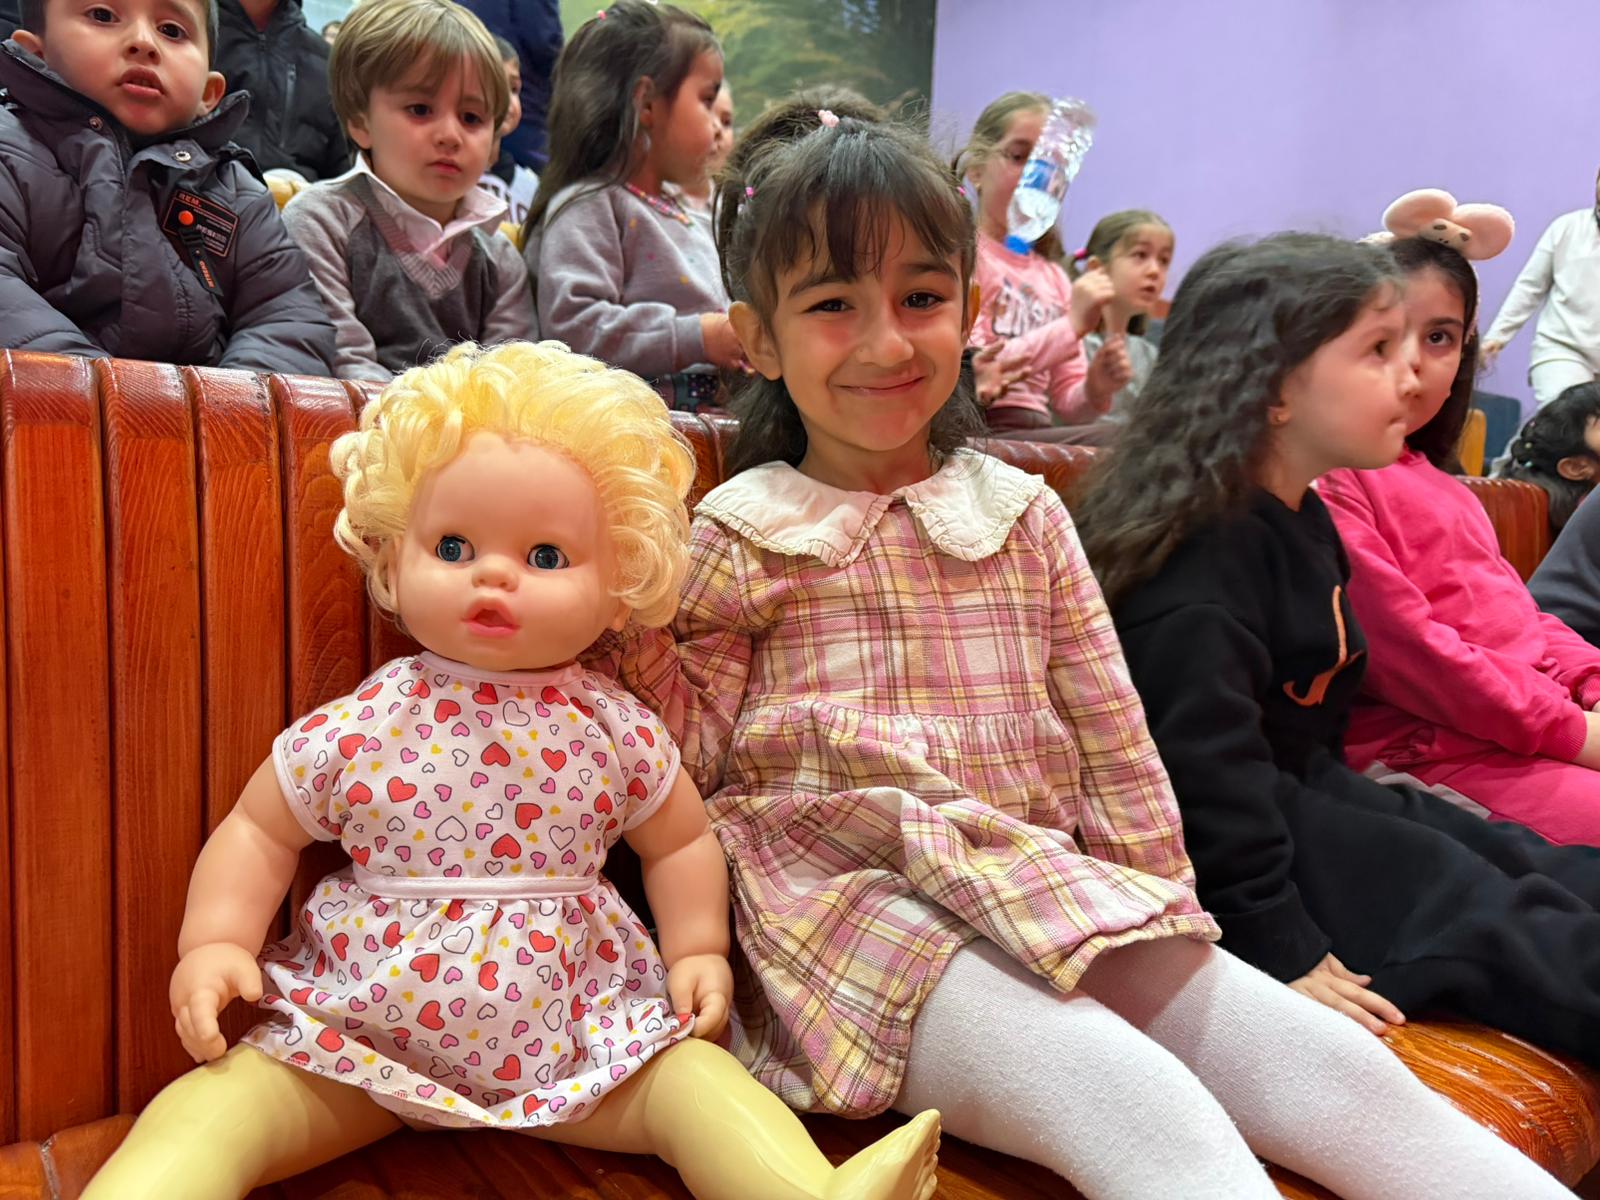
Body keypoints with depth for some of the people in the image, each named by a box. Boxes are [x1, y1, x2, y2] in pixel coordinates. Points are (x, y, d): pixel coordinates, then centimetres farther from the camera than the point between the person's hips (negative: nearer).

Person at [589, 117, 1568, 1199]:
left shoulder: (1025, 516, 11)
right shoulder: (740, 539, 3)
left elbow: (1111, 741, 14)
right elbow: (702, 753, 2)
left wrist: (1159, 902, 12)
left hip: (1048, 880, 5)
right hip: (848, 893, -4)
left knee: (1339, 1067, -9)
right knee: (1145, 1113, -28)